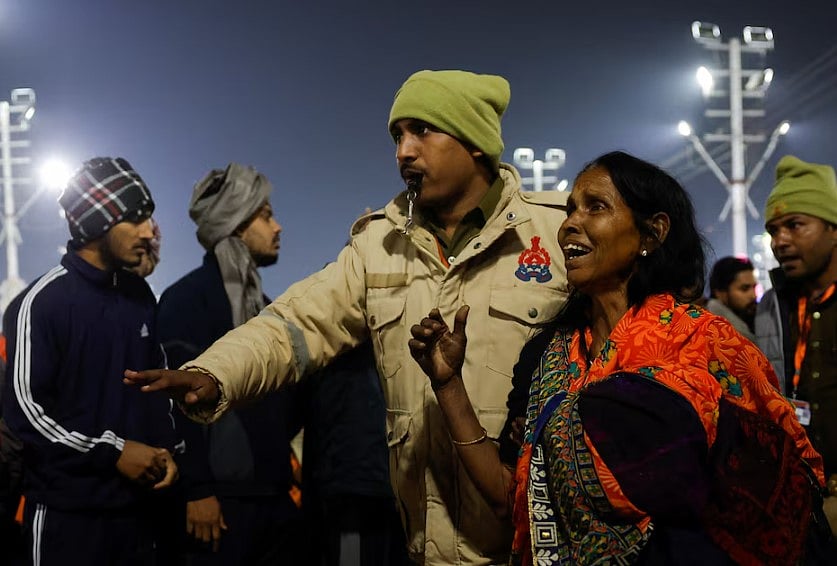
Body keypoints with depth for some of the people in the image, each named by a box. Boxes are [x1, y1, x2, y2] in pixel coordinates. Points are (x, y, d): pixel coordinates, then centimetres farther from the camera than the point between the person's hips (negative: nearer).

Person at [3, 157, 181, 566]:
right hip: (69, 512, -6)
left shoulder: (140, 297, 10)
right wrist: (113, 452, -13)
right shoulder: (41, 303, -11)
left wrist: (168, 449, 2)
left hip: (142, 504, 6)